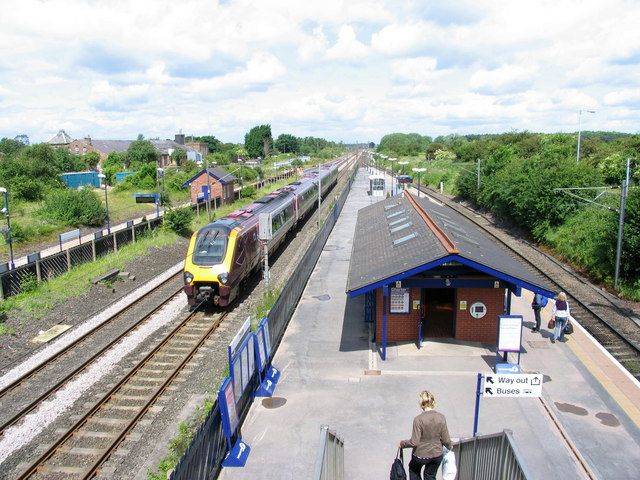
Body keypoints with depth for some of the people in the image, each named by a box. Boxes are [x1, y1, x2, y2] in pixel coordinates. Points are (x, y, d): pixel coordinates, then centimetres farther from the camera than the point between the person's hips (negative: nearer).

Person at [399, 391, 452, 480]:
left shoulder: (418, 419, -25)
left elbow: (414, 442, -21)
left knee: (413, 469, 29)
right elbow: (446, 440, -7)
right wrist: (450, 446, 15)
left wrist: (402, 444, -3)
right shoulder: (441, 417, -14)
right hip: (437, 455, 3)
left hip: (420, 455, -3)